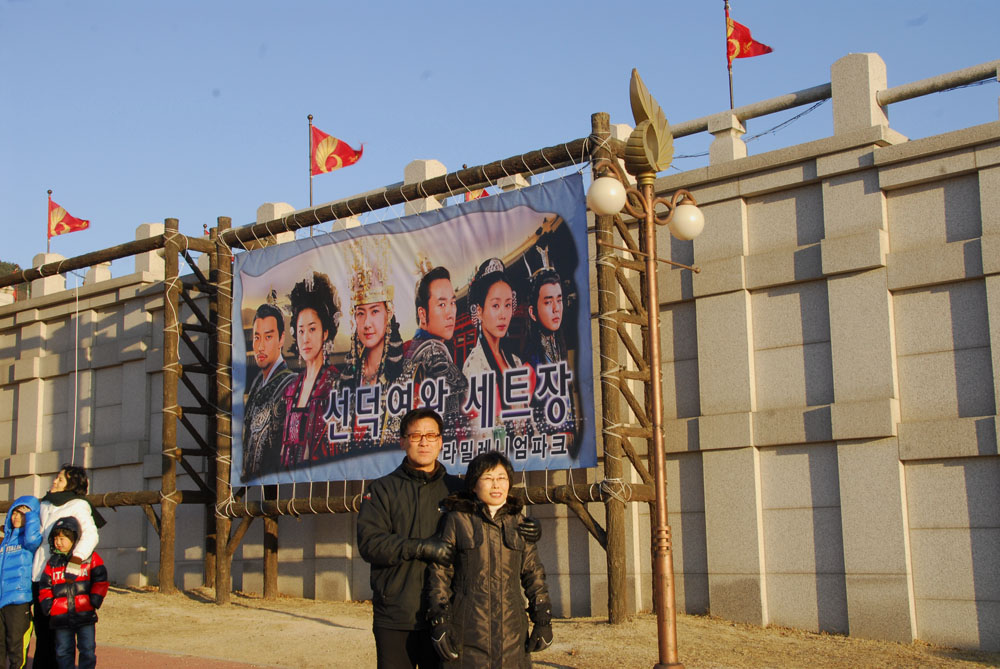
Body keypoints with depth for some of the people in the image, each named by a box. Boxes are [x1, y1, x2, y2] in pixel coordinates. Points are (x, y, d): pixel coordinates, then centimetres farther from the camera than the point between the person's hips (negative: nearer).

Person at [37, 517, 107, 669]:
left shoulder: (90, 557, 1)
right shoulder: (53, 562, 10)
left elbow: (100, 580, 1)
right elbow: (45, 585, 14)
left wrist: (95, 599, -9)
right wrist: (46, 602, 0)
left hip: (85, 614, -3)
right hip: (60, 616, 3)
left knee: (88, 650, 0)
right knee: (63, 652, 8)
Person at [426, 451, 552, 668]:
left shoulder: (518, 522, 11)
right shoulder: (456, 520, 1)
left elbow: (534, 574, 14)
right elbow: (439, 573, 0)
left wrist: (543, 619, 8)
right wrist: (439, 621, -5)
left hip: (512, 632, 3)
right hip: (468, 631, -3)